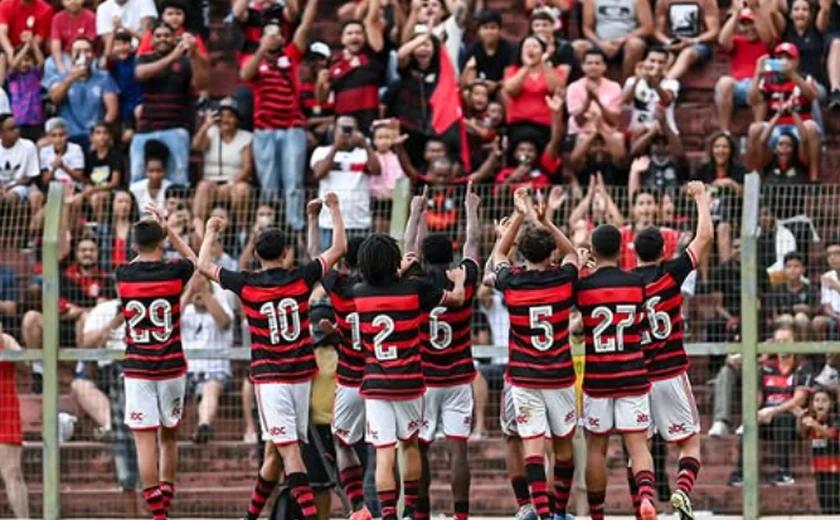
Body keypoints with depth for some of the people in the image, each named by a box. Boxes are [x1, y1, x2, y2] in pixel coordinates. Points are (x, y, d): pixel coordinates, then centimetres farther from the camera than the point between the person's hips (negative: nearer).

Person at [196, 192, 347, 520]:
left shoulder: (247, 285, -5)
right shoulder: (301, 279, -2)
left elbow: (204, 265, 8)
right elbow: (339, 248, 8)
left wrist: (210, 232, 25)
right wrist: (334, 209, 20)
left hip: (269, 378, -3)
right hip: (301, 373, 3)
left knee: (287, 449, -10)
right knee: (274, 450, 11)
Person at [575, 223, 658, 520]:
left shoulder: (583, 286, -7)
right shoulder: (637, 283, -2)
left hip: (597, 380, 0)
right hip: (633, 378, 0)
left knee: (596, 448, 10)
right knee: (638, 445, -2)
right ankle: (646, 495, -28)